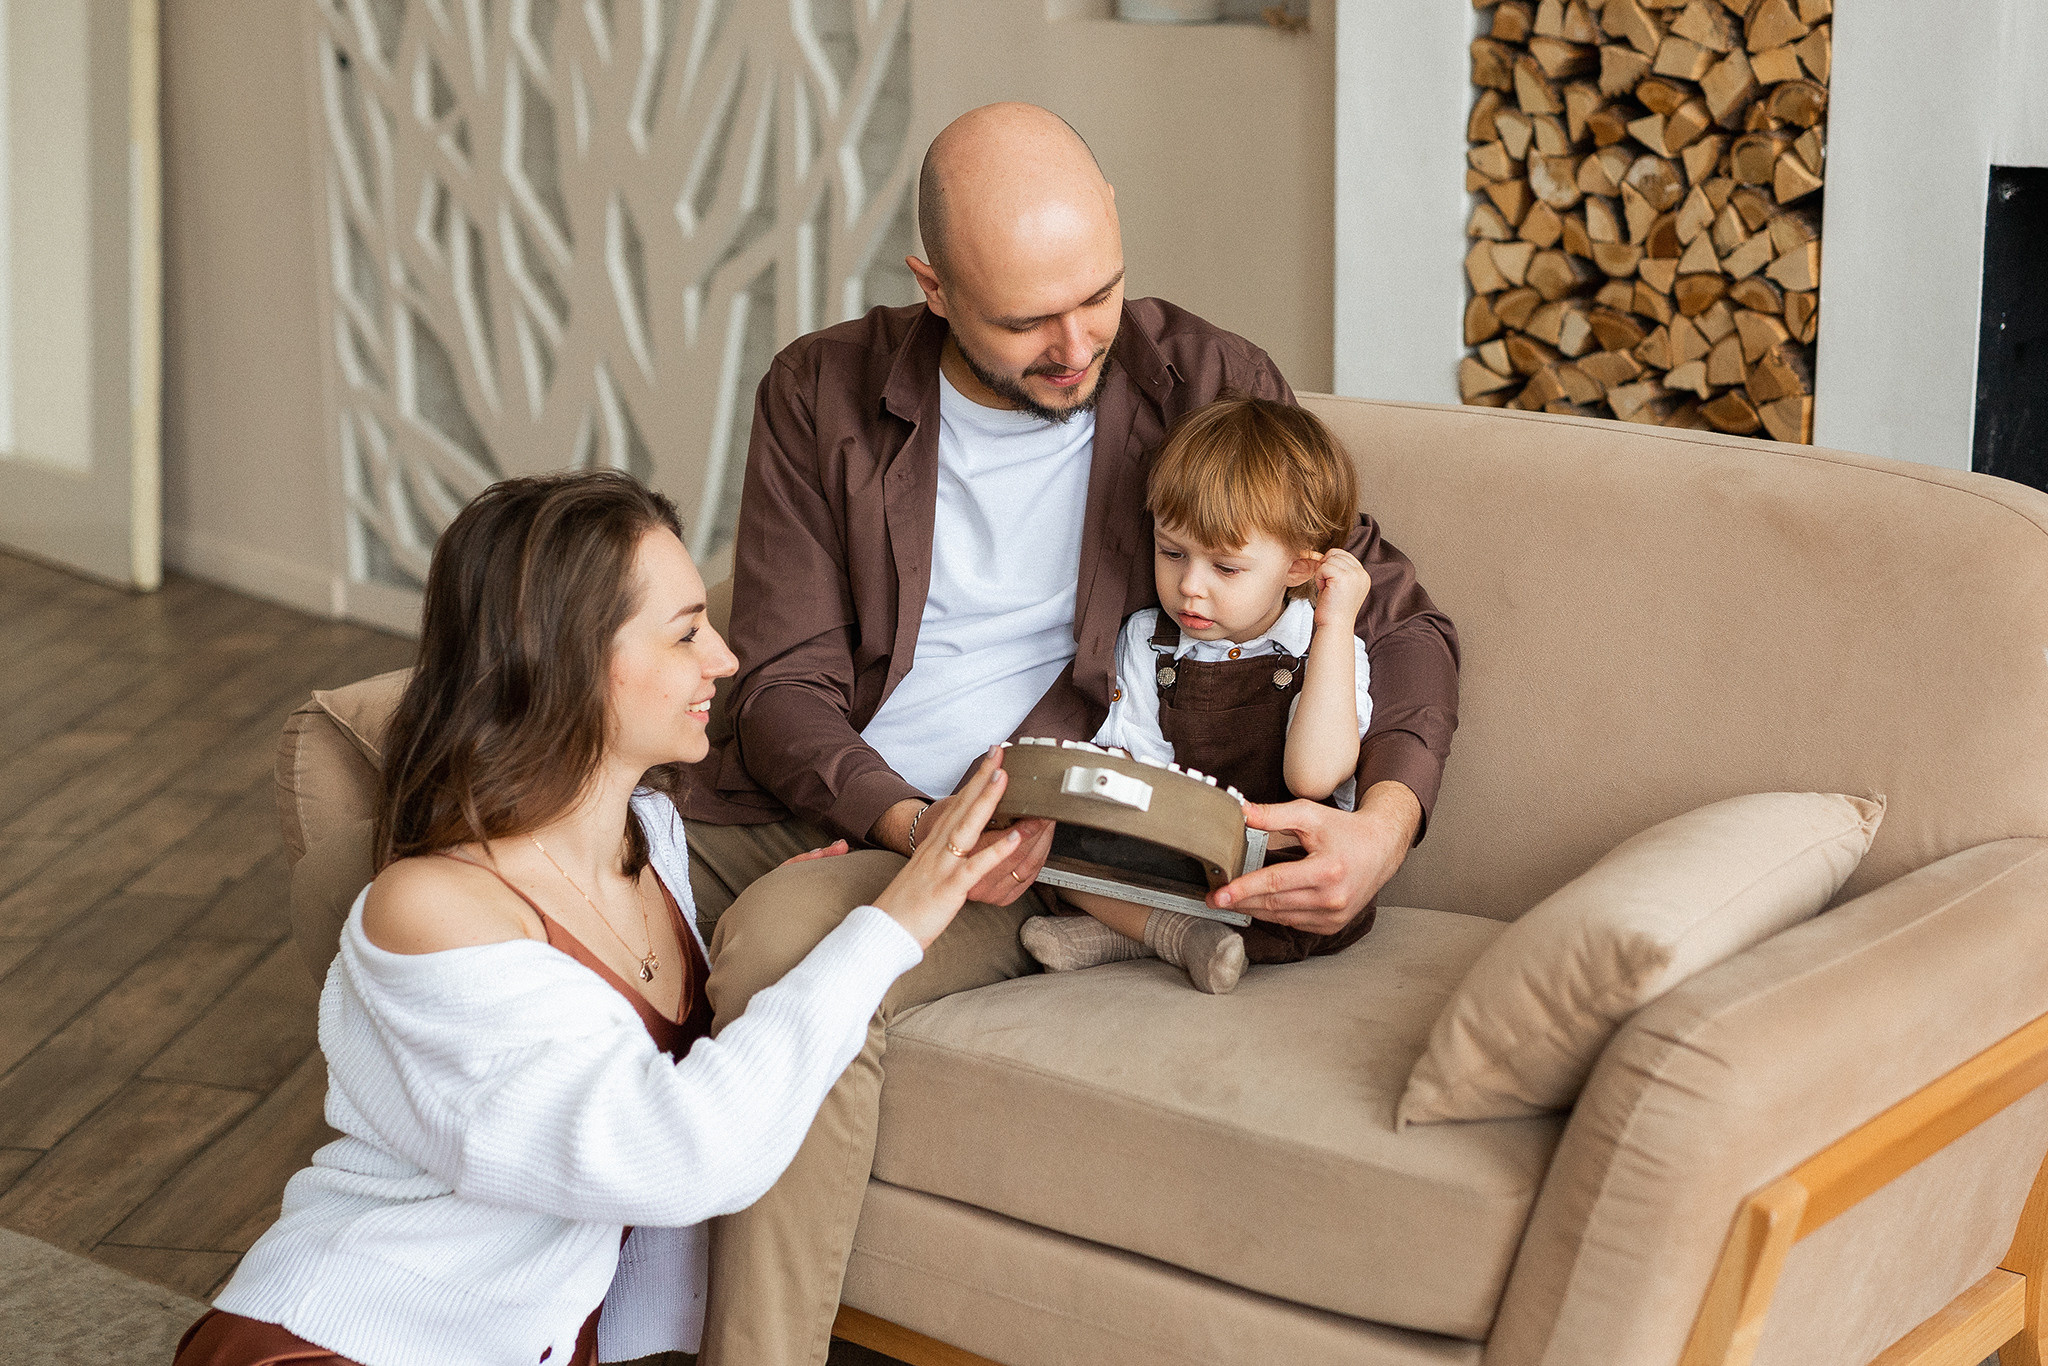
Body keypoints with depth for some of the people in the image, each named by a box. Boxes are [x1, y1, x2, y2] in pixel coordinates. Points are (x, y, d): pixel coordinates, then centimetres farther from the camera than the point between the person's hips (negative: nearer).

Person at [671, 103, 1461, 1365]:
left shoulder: (1206, 386, 1)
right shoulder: (823, 395, 4)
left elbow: (1402, 620, 5)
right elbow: (784, 688, 0)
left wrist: (1383, 826, -14)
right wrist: (911, 824, -21)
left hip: (1021, 848, -2)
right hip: (808, 807, 3)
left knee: (787, 932, -35)